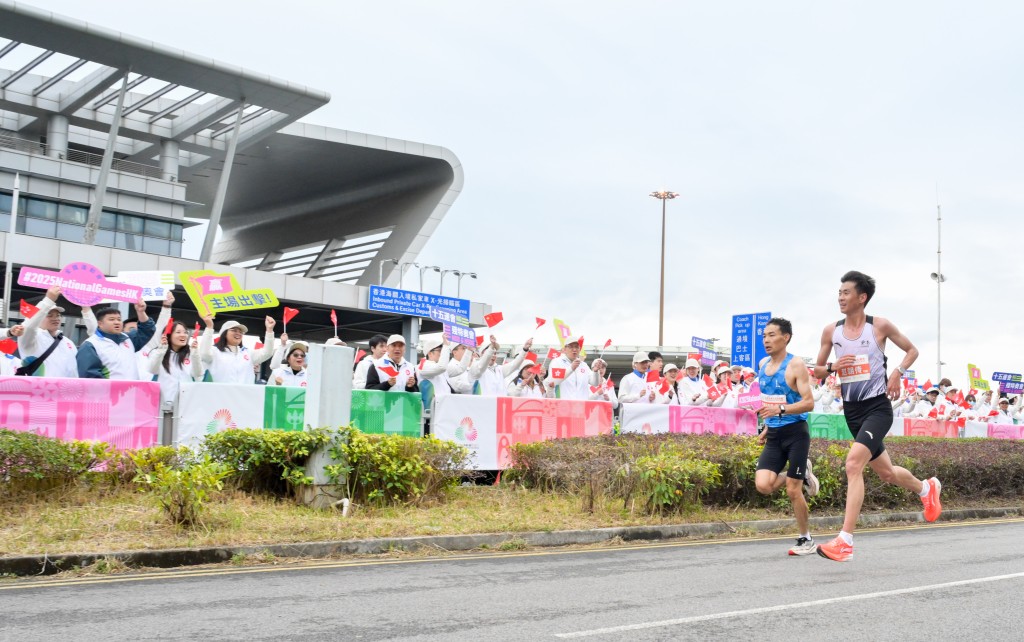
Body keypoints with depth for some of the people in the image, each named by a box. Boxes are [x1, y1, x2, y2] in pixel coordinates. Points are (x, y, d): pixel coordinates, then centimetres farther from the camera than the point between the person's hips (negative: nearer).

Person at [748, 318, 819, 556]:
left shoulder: (796, 365, -12)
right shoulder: (763, 366, 9)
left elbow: (809, 403, -18)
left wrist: (779, 410, -31)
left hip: (796, 432, -6)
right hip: (774, 435, 6)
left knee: (793, 490, -2)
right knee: (763, 485, -10)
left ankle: (806, 540, 18)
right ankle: (802, 475, 18)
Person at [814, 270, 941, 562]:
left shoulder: (880, 326, -6)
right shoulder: (831, 331, 3)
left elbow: (911, 350, 8)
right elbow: (817, 370, 11)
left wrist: (897, 373, -10)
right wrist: (832, 367, -11)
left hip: (878, 407, -5)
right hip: (851, 410, 5)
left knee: (853, 463, -24)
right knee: (886, 472, 18)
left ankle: (845, 541, -24)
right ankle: (926, 488, 51)